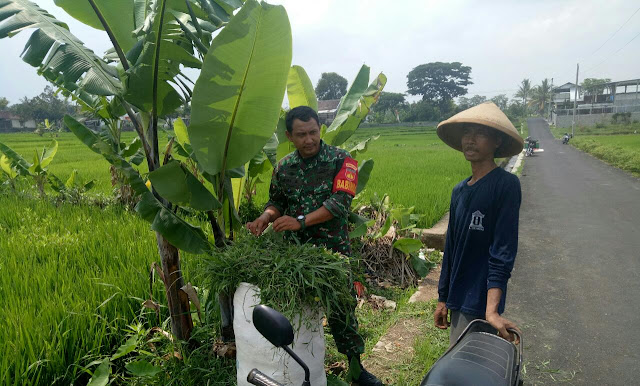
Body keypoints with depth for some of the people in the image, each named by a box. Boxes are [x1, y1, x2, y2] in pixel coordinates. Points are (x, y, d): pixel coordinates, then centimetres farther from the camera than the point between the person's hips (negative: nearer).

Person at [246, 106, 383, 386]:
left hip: (333, 250, -2)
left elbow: (340, 202, -17)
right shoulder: (283, 167, 6)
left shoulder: (341, 160, -6)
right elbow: (276, 202, 15)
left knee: (342, 309, 8)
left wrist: (301, 220, -25)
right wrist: (264, 219, -7)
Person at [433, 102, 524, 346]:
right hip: (459, 299, 7)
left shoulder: (506, 184, -12)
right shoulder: (459, 191, 9)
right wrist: (443, 299, 16)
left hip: (481, 303, -7)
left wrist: (491, 309, -25)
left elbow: (503, 250, -18)